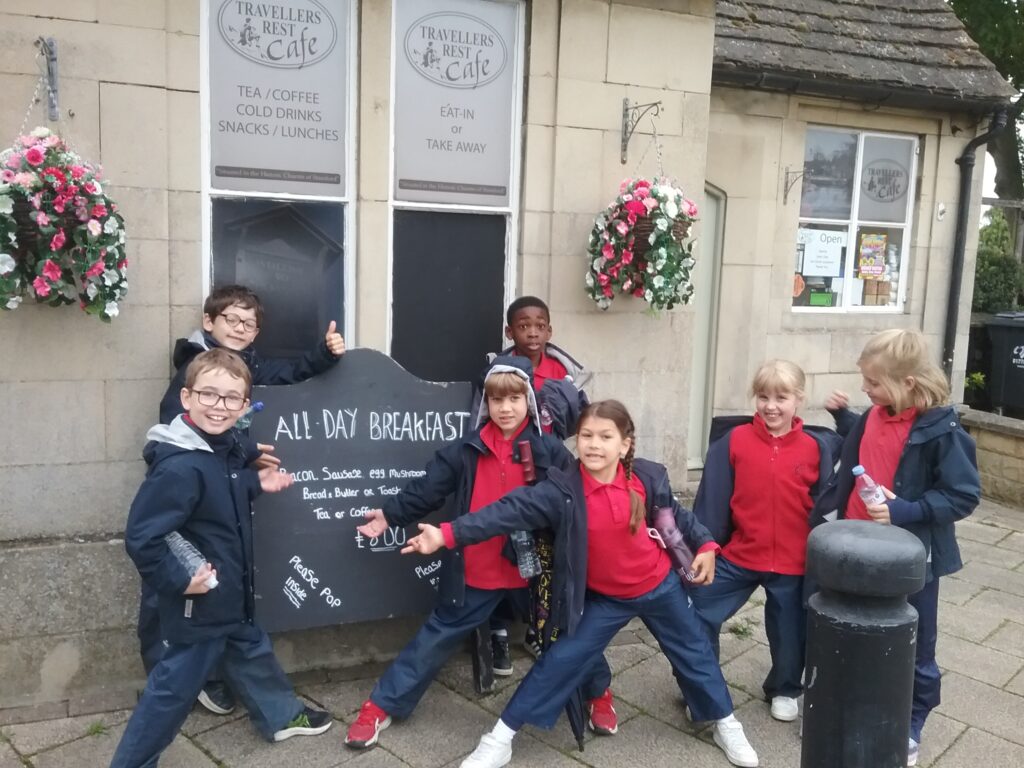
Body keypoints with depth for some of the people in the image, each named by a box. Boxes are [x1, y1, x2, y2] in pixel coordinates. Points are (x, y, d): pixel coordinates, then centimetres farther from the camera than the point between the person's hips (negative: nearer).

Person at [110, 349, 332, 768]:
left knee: (251, 651, 27)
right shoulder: (179, 467, -30)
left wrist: (255, 483, 6)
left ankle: (282, 716, 49)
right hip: (197, 603, -9)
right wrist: (179, 580, -23)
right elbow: (141, 538, -30)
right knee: (175, 686, 7)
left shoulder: (224, 447, -1)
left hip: (229, 596, 10)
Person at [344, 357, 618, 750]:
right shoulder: (467, 450, -4)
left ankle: (598, 692, 43)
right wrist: (389, 515, -10)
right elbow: (426, 490, -4)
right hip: (476, 572, 1)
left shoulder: (551, 451, -8)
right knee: (438, 636, 9)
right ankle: (380, 706, 21)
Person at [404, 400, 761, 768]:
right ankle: (500, 738, 10)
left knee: (694, 653, 17)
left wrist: (704, 545, -1)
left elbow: (675, 515, 3)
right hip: (603, 598, -1)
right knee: (561, 661, -2)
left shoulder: (647, 477, -17)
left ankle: (725, 724, 44)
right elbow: (509, 511, -33)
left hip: (660, 586, 2)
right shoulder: (563, 489, -24)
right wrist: (447, 534, -41)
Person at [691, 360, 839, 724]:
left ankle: (785, 690, 45)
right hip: (738, 557, 0)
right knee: (698, 618, 4)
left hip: (793, 563, 0)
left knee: (789, 632, 17)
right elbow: (712, 501, -7)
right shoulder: (734, 441, -9)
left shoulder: (816, 448, -7)